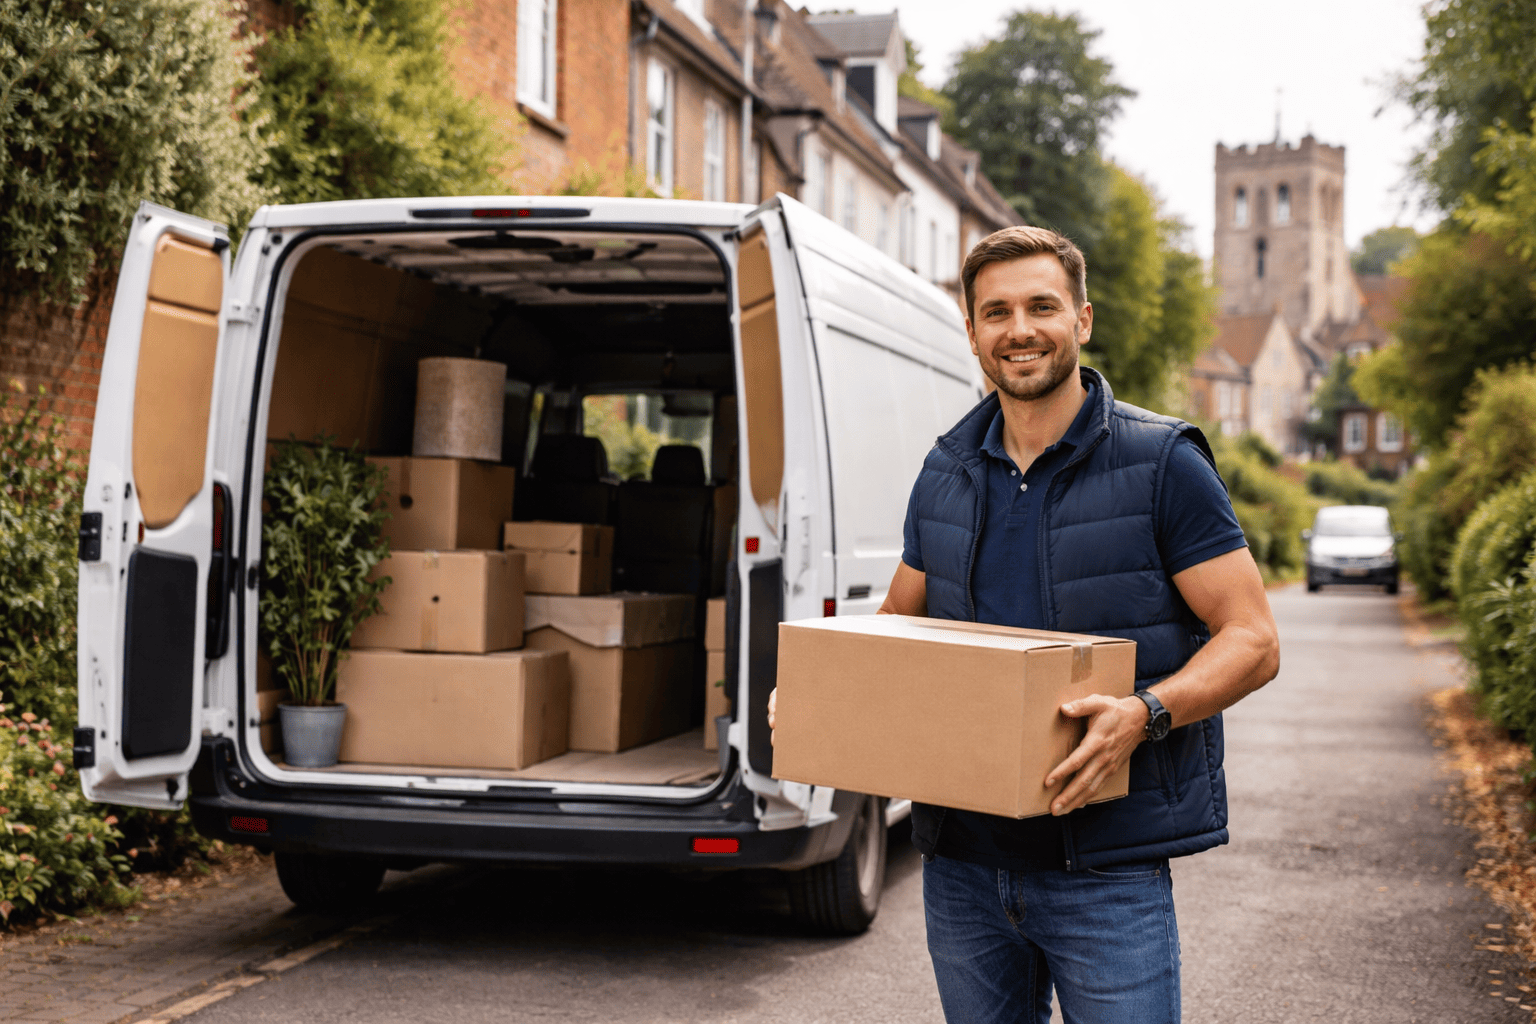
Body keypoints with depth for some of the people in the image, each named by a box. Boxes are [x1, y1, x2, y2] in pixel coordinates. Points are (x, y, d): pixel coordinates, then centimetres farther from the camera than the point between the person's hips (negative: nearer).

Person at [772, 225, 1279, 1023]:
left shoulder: (1162, 463, -6)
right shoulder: (945, 474, 9)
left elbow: (1252, 640, -7)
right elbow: (896, 626, 20)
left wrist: (1145, 715, -25)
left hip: (1107, 869, -5)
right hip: (962, 860, 5)